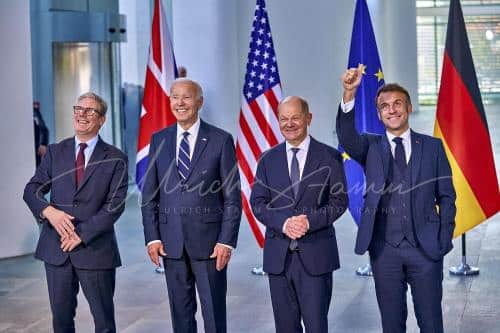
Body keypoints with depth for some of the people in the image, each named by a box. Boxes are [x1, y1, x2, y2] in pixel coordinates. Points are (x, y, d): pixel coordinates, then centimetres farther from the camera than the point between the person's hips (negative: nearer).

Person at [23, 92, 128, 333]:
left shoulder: (115, 159, 0)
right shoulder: (55, 152, 9)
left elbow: (115, 204, -7)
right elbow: (32, 189, 6)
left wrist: (82, 233, -15)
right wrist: (49, 211, -15)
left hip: (95, 248, -3)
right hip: (56, 247, 3)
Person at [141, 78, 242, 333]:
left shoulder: (221, 140, -2)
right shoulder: (159, 140, 7)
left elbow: (232, 197, -3)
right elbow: (150, 194, 9)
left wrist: (227, 241, -10)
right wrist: (152, 237, 0)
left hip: (209, 243, -3)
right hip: (171, 243, 3)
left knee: (214, 312, 4)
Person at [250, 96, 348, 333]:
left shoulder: (329, 157, 2)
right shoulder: (268, 159, 10)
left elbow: (339, 200, -2)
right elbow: (257, 202, 3)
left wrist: (310, 221, -18)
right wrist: (283, 222, -15)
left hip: (316, 254, -3)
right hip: (278, 255, 3)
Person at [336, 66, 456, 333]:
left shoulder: (432, 147, 6)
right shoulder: (371, 147, 5)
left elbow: (446, 196, 8)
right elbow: (346, 136, -16)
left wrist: (445, 240, -1)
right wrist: (349, 94, -32)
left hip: (425, 248, 0)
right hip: (384, 249, 0)